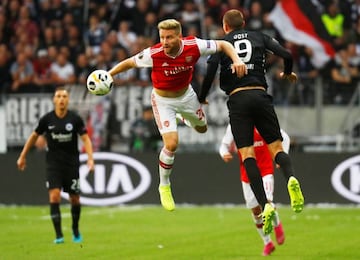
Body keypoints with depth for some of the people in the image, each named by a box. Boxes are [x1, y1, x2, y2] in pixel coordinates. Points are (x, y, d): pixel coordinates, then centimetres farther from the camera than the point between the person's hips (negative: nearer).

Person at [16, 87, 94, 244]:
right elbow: (34, 136, 9)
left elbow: (85, 138, -7)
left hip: (71, 163, 0)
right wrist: (23, 156, 12)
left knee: (75, 199, 6)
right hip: (53, 164, 0)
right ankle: (58, 235, -13)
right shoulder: (47, 119, -4)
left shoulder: (75, 119, -6)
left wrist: (90, 159, -20)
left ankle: (75, 230, 31)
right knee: (54, 196, -16)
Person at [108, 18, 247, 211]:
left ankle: (184, 118, 64)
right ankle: (164, 186, 7)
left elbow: (223, 45, -17)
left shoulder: (194, 46, -28)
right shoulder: (153, 54, -32)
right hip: (163, 100, -4)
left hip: (186, 94, 4)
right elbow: (129, 62, -16)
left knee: (201, 128, 27)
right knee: (171, 144, -16)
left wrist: (236, 60, -34)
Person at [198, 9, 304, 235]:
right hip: (260, 95, 2)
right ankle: (291, 177, -29)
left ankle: (265, 205, -22)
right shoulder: (259, 38, 16)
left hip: (237, 99, -2)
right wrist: (288, 73, 28)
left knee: (247, 154, -5)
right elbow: (286, 55, 6)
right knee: (276, 147, 6)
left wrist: (201, 100, 12)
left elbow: (210, 73, -2)